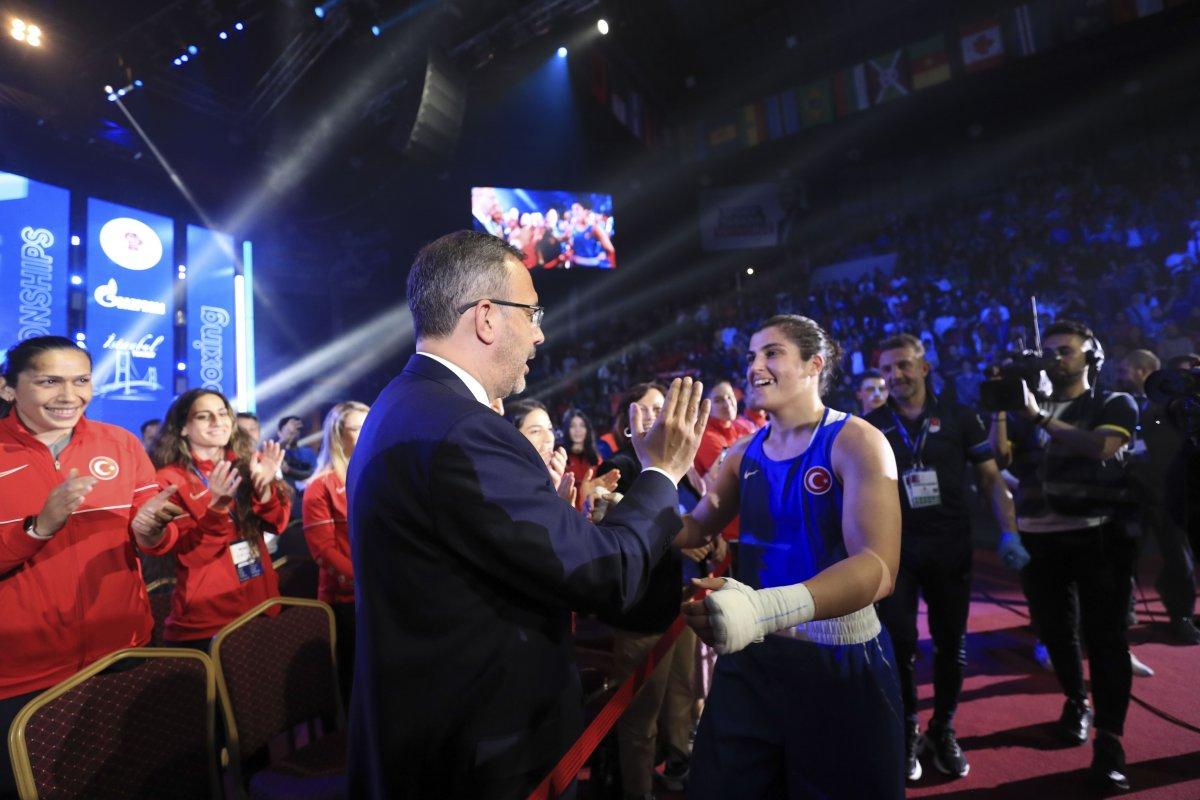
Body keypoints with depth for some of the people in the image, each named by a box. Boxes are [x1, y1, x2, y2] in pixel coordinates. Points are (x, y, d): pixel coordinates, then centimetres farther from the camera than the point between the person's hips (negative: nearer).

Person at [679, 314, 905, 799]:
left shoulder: (856, 442, -14)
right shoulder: (743, 452, 3)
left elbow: (878, 566, -27)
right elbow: (697, 527, 14)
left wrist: (766, 607, -43)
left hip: (840, 665, -4)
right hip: (750, 657, 5)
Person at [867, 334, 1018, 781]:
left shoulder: (958, 417, -1)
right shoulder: (870, 426, -1)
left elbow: (990, 479, 2)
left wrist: (1010, 533, -7)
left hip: (950, 550, 1)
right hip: (893, 550, -1)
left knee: (951, 645, 13)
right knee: (900, 644, 4)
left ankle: (943, 730, 33)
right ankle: (908, 732, 25)